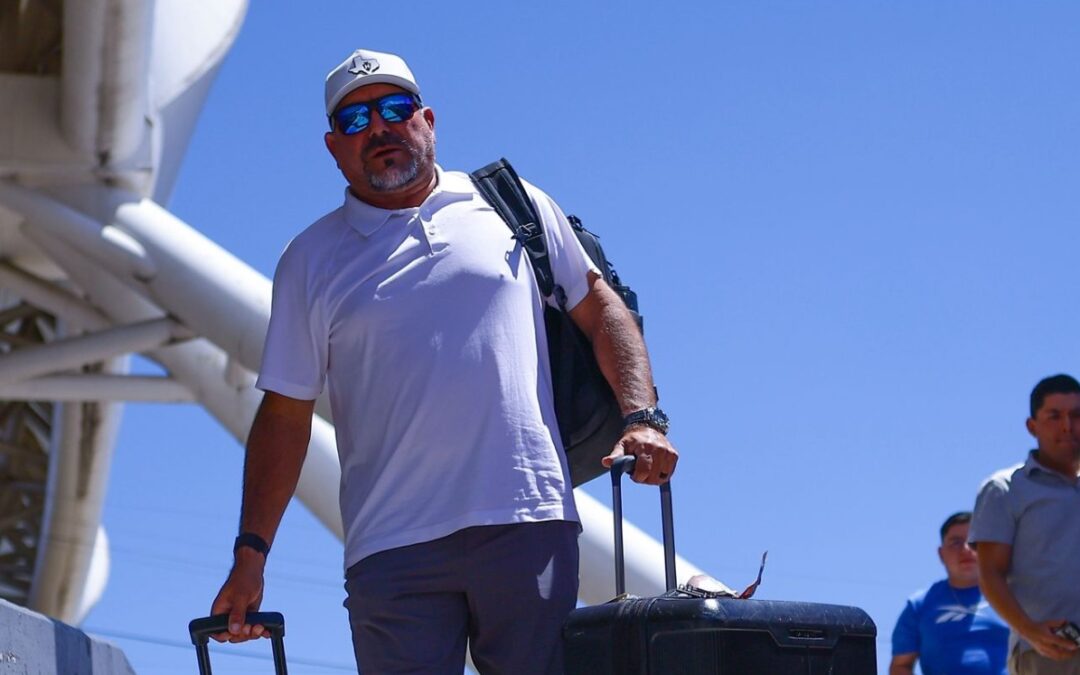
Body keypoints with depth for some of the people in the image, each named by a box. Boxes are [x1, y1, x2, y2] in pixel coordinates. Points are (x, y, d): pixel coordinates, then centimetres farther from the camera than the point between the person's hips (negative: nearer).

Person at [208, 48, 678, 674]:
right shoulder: (311, 260, 12)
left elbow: (601, 307, 16)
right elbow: (285, 414, 11)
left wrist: (642, 416, 0)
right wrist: (251, 554, 6)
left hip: (528, 525, 0)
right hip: (392, 549, 0)